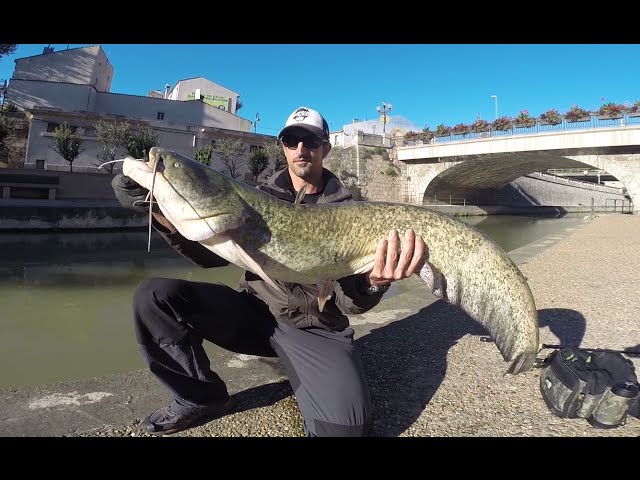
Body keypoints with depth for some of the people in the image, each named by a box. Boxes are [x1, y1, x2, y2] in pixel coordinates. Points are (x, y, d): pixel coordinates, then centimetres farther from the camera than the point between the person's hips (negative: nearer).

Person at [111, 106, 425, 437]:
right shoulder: (260, 195, 5)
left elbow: (350, 303, -12)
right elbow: (214, 255, -2)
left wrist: (372, 283, -37)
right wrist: (171, 223, -21)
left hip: (317, 329, -2)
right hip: (253, 310, 3)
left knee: (345, 423, -28)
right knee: (153, 296, -14)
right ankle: (201, 399, 5)